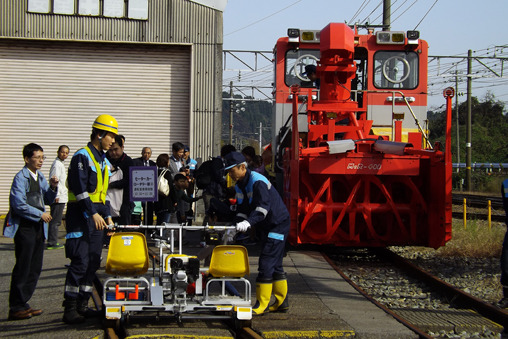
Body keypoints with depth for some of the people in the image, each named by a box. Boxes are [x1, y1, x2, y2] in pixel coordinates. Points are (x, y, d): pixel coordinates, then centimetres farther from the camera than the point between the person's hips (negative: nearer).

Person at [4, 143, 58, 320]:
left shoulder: (40, 177, 13)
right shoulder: (21, 178, -11)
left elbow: (47, 200, 20)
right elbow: (19, 204, -17)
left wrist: (53, 188, 1)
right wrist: (40, 214, -13)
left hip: (38, 226, 8)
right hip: (25, 227, -8)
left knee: (35, 268, 9)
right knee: (23, 268, -5)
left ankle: (22, 304, 17)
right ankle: (16, 308, 1)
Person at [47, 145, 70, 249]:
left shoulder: (61, 164, 20)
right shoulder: (57, 164, -11)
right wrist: (56, 195, -21)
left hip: (61, 197, 10)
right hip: (58, 198, -10)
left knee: (56, 221, 12)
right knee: (55, 221, -9)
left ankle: (53, 242, 17)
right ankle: (52, 243, -8)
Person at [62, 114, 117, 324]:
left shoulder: (104, 161, 18)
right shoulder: (82, 157, -9)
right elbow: (80, 190, -17)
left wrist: (107, 216, 16)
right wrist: (93, 214, -21)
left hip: (97, 216, 9)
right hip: (81, 215, -9)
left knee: (93, 262, 7)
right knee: (80, 261, -11)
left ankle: (82, 305, 13)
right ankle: (70, 309, -7)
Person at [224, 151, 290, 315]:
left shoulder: (257, 181, -22)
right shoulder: (239, 185, 8)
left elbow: (263, 207, -32)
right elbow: (242, 209, 8)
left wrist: (249, 222, -43)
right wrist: (238, 225, -8)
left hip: (278, 224, -10)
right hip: (266, 227, 10)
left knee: (266, 264, -12)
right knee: (275, 265, 14)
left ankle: (262, 304, -9)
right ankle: (282, 302, 21)